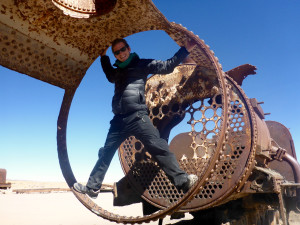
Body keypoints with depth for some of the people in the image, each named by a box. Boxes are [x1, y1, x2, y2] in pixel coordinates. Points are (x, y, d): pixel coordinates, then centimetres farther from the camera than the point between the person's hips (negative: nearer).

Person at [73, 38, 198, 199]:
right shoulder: (118, 71, 27)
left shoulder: (142, 64, 10)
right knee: (106, 152, 10)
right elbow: (110, 76, 51)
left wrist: (185, 50, -2)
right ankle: (92, 187, 20)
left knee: (158, 147, -18)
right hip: (119, 119, 6)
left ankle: (182, 181, -18)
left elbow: (167, 66, 4)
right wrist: (104, 57, 47)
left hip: (137, 116, -6)